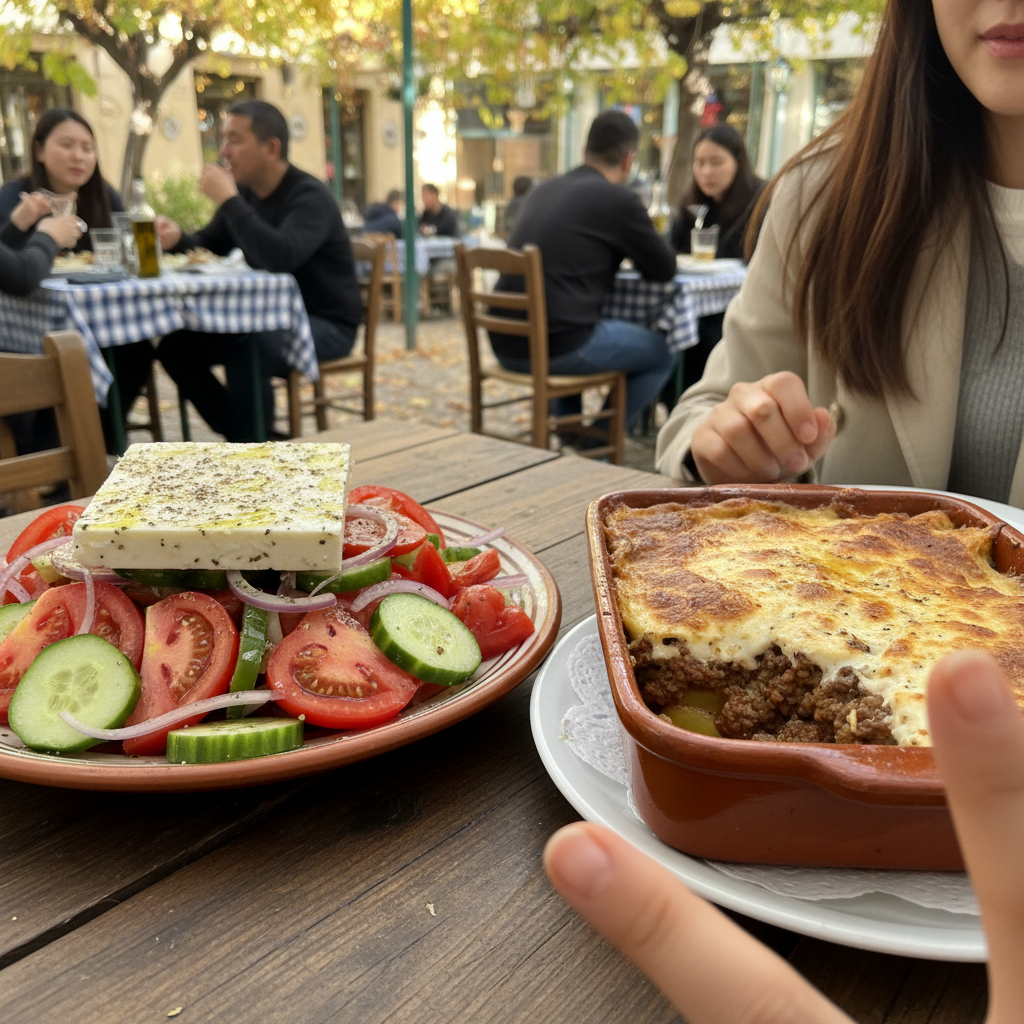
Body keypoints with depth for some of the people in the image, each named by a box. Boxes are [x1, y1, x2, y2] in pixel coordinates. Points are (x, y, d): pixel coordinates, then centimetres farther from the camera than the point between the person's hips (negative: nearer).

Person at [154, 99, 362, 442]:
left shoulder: (309, 196, -18)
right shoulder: (245, 192, 5)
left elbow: (278, 257, -37)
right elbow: (209, 245, 14)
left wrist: (228, 199, -28)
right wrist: (178, 238, -9)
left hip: (326, 325, -8)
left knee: (245, 349, -35)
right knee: (176, 345, -1)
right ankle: (240, 434, 6)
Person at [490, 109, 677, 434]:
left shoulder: (544, 189, 15)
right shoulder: (619, 199, -5)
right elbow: (665, 269, 7)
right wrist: (637, 252, 26)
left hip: (507, 344, 7)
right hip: (557, 346, -7)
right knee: (662, 352, 14)